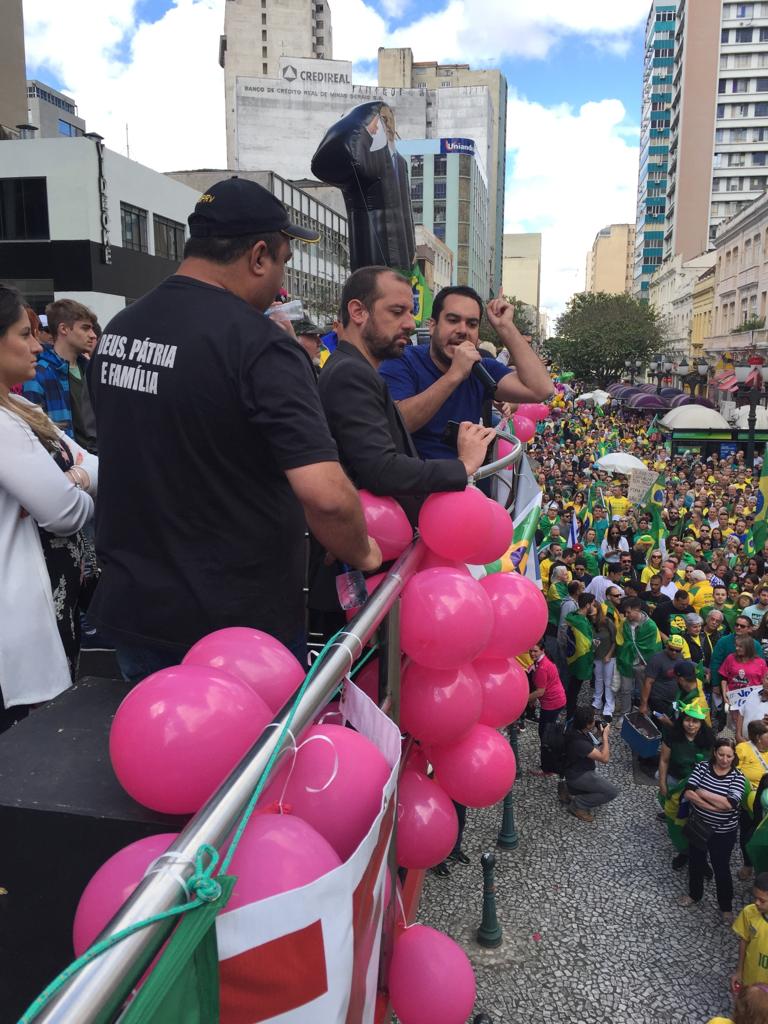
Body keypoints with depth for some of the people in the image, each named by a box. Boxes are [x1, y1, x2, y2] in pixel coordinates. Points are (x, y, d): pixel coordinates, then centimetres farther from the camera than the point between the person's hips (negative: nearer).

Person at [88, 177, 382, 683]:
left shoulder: (117, 329, 3)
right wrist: (363, 554, -12)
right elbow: (325, 494, -30)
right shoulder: (258, 344, -22)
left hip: (131, 609, 7)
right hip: (237, 625, -6)